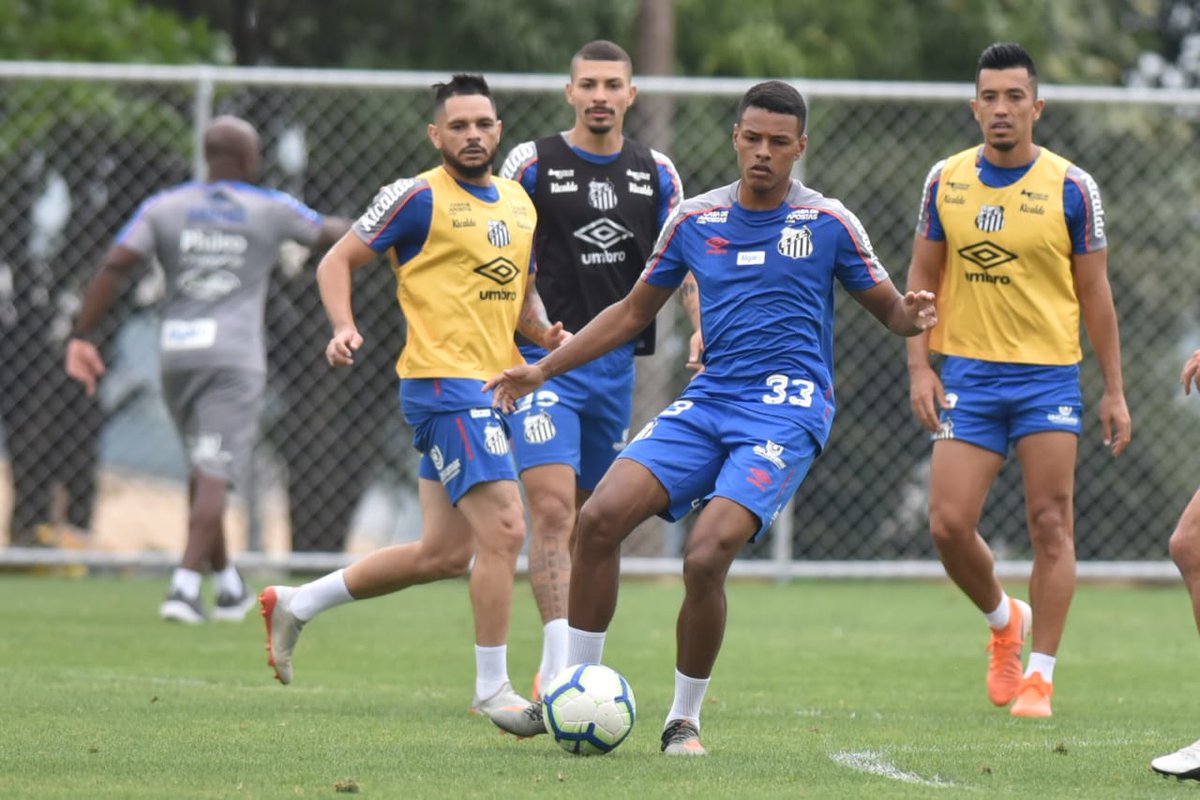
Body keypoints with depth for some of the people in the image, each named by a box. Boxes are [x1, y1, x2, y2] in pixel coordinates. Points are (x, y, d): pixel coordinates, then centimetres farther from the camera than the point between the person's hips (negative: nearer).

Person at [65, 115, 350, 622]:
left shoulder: (164, 208, 6)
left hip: (176, 353, 3)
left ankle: (228, 586, 27)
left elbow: (115, 264, -6)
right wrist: (360, 228, 44)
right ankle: (184, 589, -22)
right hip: (234, 359, -3)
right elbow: (329, 234, 20)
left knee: (205, 472, 19)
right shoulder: (271, 210, 3)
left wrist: (82, 336, -4)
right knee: (214, 477, -8)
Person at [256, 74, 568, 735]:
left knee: (445, 553, 11)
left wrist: (546, 334, 4)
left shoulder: (520, 203, 15)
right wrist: (344, 328, -20)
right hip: (444, 382, -8)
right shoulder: (419, 198, -7)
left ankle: (295, 605, 25)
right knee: (504, 529, -15)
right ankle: (492, 688, -5)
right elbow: (338, 261, -3)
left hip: (496, 384, 8)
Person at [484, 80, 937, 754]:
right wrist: (544, 369, 16)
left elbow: (889, 310, 6)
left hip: (786, 412, -4)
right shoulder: (696, 220, 10)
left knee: (706, 558, -22)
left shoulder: (828, 223, 0)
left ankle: (685, 719, -3)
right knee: (601, 517, -14)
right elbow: (633, 313, 20)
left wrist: (913, 317, -19)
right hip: (707, 402, 4)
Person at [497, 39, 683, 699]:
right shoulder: (532, 164, -2)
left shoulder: (656, 174, 8)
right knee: (552, 509, -18)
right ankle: (559, 664, -26)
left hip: (617, 364, 4)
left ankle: (571, 665, 23)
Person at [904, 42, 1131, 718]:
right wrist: (920, 366, 1)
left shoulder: (1071, 188, -4)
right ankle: (1005, 619, 24)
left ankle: (1040, 675, 4)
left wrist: (1115, 390, 1)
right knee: (949, 523, -5)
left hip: (1049, 376, -2)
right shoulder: (945, 181, 4)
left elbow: (1095, 293, 2)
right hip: (968, 376, 2)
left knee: (1051, 525, -4)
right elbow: (922, 278, 12)